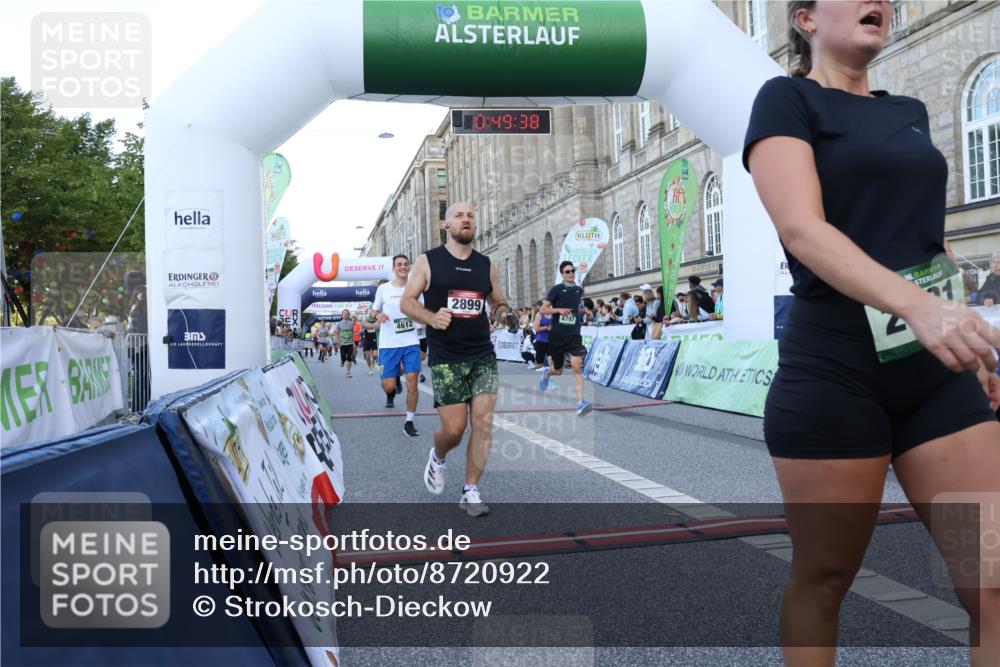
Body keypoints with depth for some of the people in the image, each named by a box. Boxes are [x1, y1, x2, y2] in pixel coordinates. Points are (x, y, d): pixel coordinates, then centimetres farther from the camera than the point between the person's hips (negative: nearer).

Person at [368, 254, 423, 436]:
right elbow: (372, 314, 10)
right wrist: (377, 315, -11)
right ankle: (392, 392, 37)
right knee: (388, 386, -2)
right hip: (388, 344, -1)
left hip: (411, 342, 1)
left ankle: (409, 421, 5)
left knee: (412, 381, -8)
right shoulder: (383, 288, 3)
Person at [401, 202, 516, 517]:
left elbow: (499, 302, 20)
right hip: (445, 358, -3)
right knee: (454, 428, -4)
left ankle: (470, 492, 7)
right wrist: (431, 318, -19)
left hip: (483, 355, 3)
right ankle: (437, 458, 32)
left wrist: (506, 312, -4)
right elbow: (407, 301, 1)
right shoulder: (428, 261, 1)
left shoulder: (486, 265, 10)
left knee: (483, 422, -6)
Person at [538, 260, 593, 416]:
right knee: (558, 371, 13)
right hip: (557, 335, -1)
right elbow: (543, 309, -7)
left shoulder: (579, 290, 9)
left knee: (577, 366, -19)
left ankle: (580, 402, -22)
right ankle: (547, 373, 51)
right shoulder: (556, 289, -4)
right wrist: (559, 310, -19)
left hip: (574, 335, 2)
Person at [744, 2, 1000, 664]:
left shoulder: (910, 112, 19)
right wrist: (916, 304, -32)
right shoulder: (787, 99, -2)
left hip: (935, 371, 6)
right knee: (823, 580, 7)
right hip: (832, 374, -6)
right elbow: (802, 228, -18)